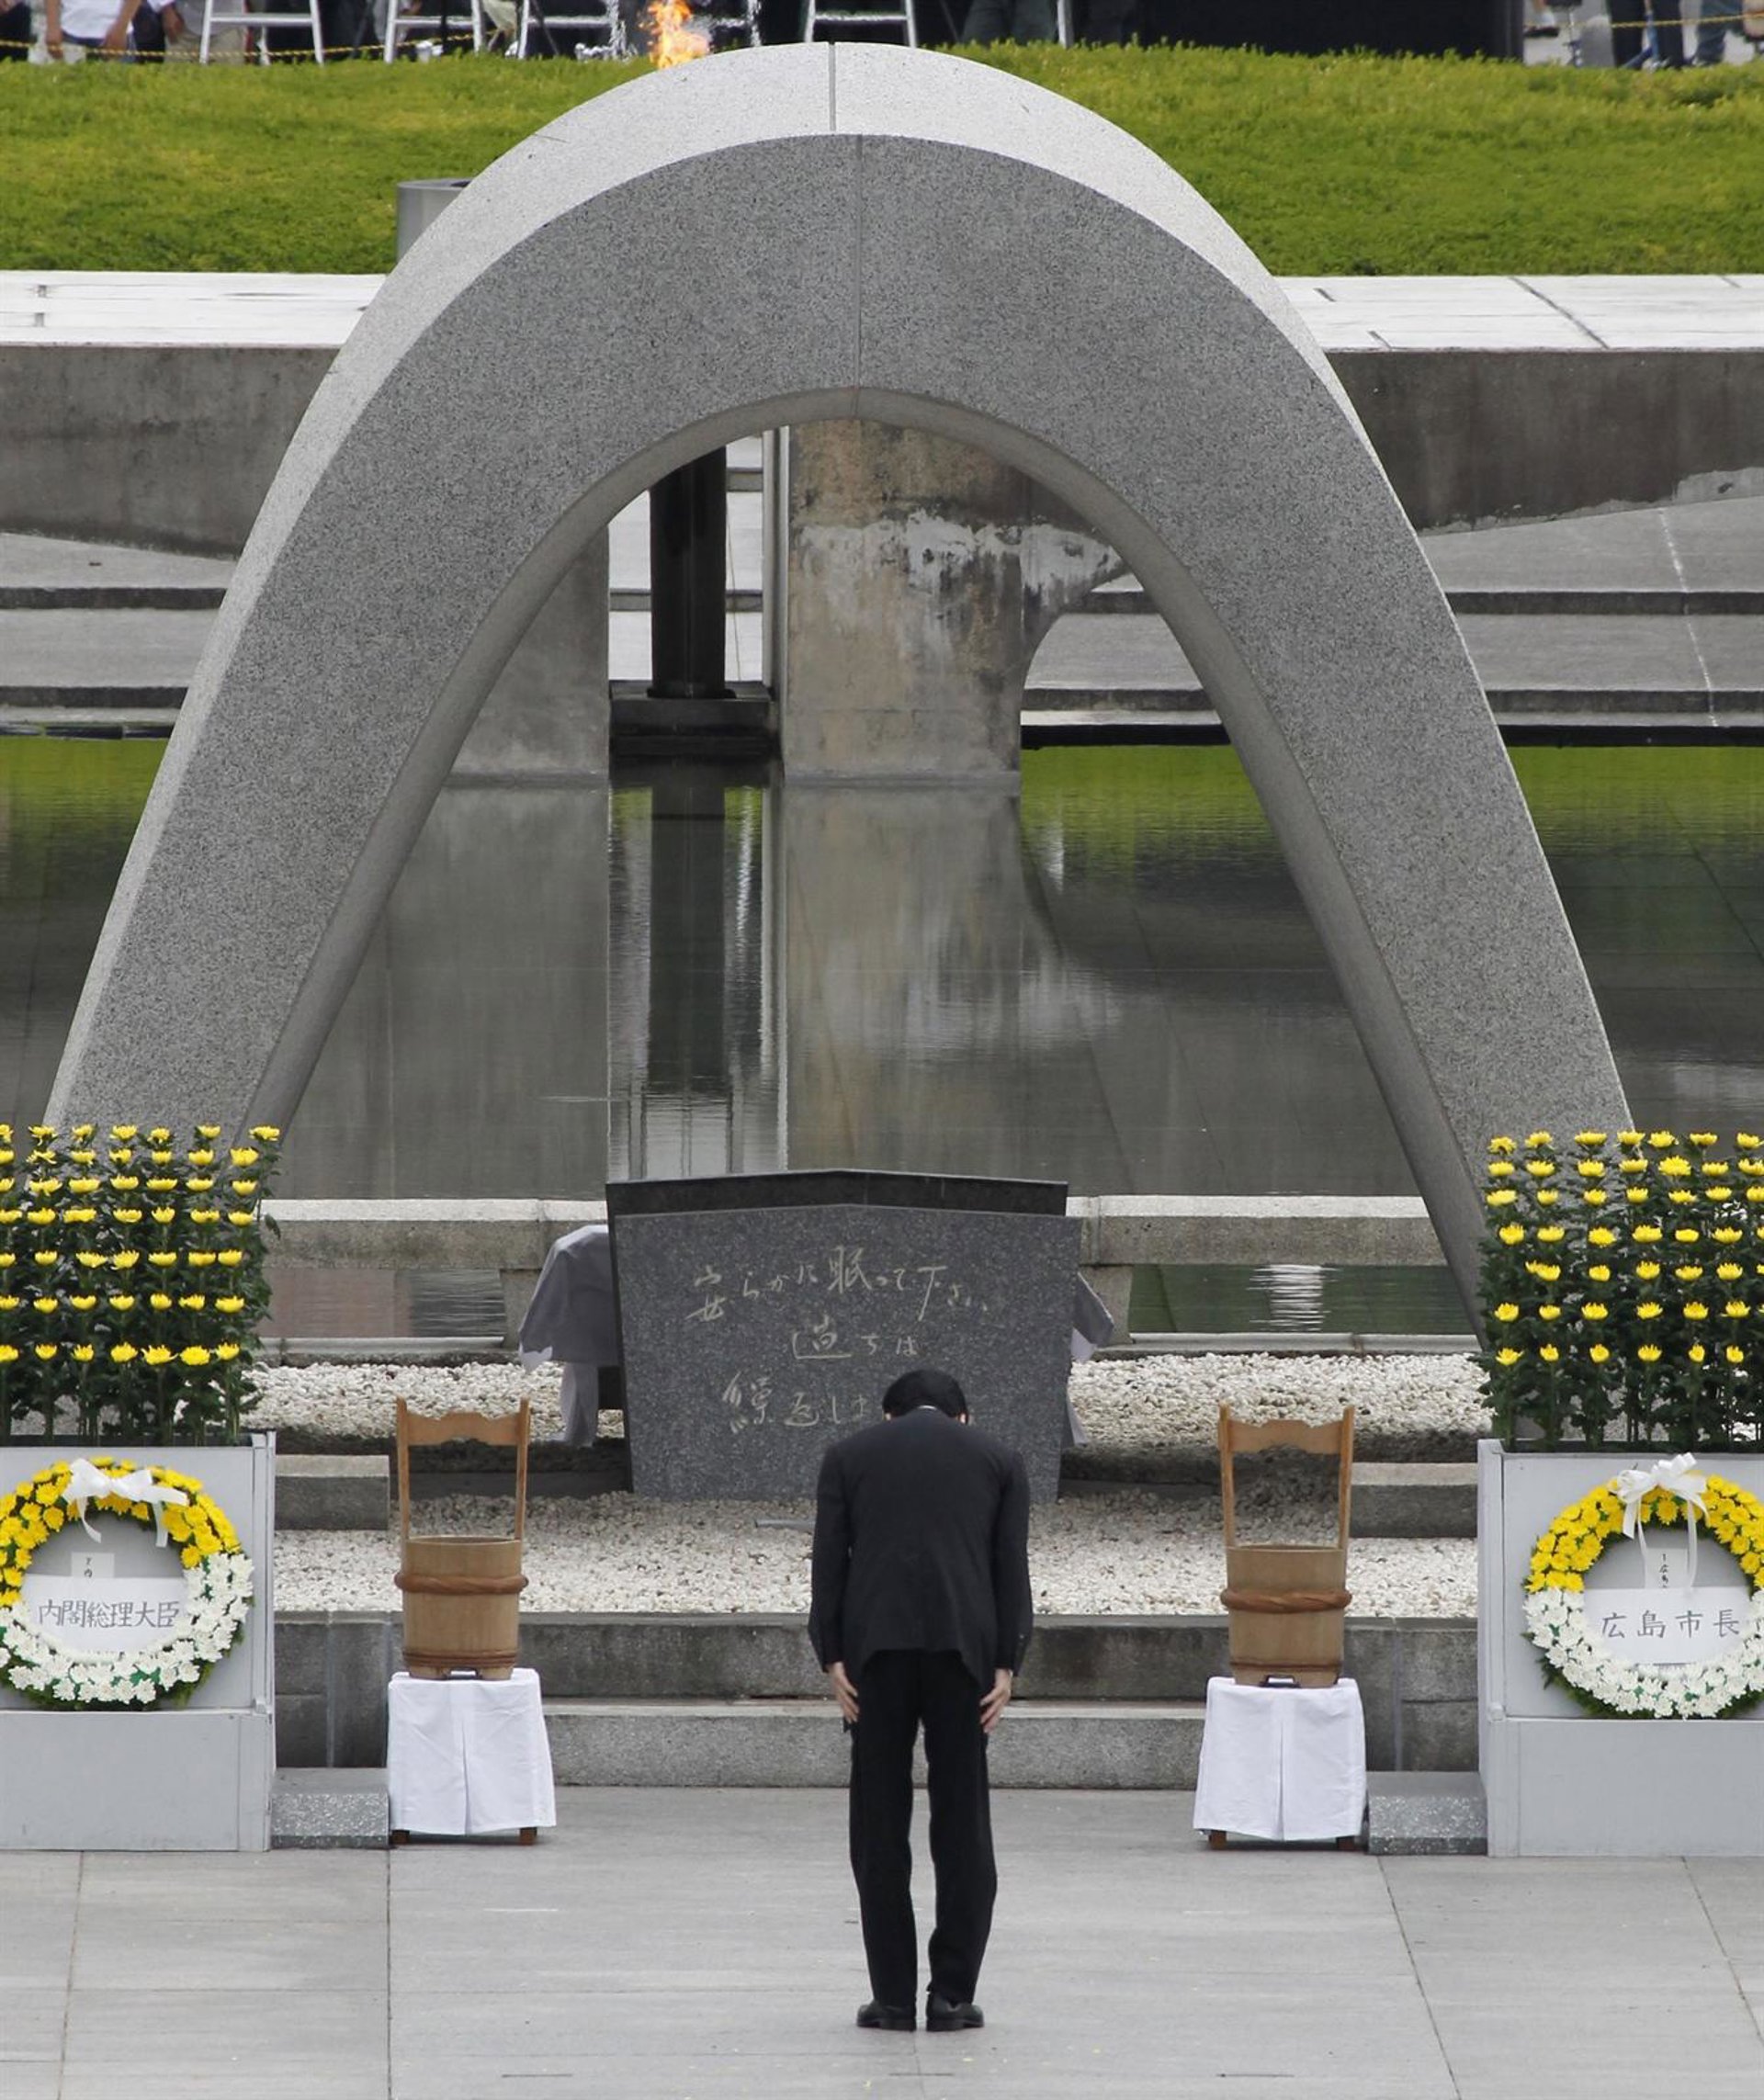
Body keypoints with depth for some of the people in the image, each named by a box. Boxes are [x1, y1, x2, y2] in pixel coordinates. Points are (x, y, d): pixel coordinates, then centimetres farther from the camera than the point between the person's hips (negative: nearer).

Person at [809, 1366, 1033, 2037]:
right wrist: (1005, 1666, 3)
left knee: (880, 1826, 5)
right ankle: (953, 1995, 3)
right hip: (963, 1646, 0)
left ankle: (892, 1995, 4)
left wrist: (832, 1660, 2)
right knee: (962, 1824, 5)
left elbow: (829, 1562, 5)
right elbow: (1011, 1568, 7)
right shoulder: (997, 1459, 17)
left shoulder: (849, 1455, 16)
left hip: (875, 1645, 0)